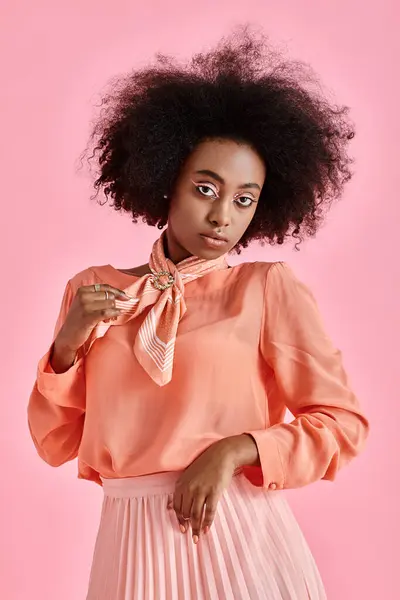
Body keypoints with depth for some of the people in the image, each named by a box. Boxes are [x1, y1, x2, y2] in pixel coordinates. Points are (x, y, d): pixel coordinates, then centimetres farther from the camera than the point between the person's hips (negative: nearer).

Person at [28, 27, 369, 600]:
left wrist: (235, 450, -17)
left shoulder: (269, 287, -5)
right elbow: (55, 443, 6)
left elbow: (344, 422, -4)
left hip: (239, 537, -2)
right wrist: (67, 344, -9)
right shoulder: (94, 290, 4)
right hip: (133, 544, 3)